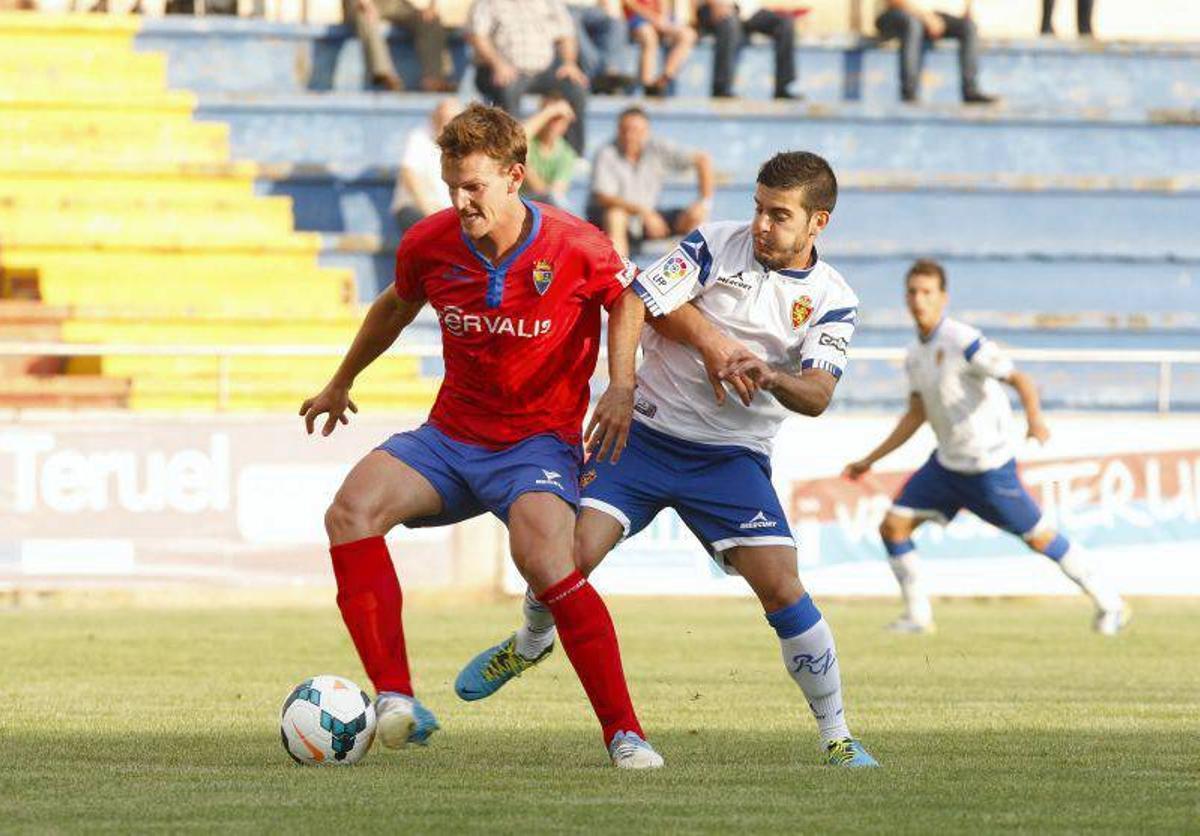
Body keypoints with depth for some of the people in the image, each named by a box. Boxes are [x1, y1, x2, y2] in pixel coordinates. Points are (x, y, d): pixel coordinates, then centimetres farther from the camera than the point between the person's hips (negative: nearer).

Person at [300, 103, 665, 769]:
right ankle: (397, 703, -24)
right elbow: (396, 306, 18)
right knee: (351, 511, -22)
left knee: (545, 563, -31)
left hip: (538, 441, -4)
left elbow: (626, 298, 8)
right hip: (450, 435, 4)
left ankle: (624, 733, -19)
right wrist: (341, 383, 31)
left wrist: (620, 387, -6)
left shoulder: (575, 248, -13)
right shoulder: (430, 244, -5)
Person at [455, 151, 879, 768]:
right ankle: (531, 643, 22)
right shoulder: (717, 244, -3)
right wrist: (709, 340, -13)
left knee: (781, 586, -15)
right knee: (572, 552, -13)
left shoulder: (832, 300, -2)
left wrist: (771, 378, -34)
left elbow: (817, 396, -14)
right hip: (647, 433, 0)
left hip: (733, 456, 0)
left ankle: (836, 736, -3)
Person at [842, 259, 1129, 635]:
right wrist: (870, 460, 18)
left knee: (1037, 537, -1)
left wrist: (1035, 419, -42)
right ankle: (917, 615, 9)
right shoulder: (916, 355, 7)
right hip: (947, 462, 8)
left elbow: (1020, 379, -22)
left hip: (988, 464, -8)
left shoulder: (963, 342, -18)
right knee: (893, 525, -2)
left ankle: (1110, 604, 14)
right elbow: (916, 415, 17)